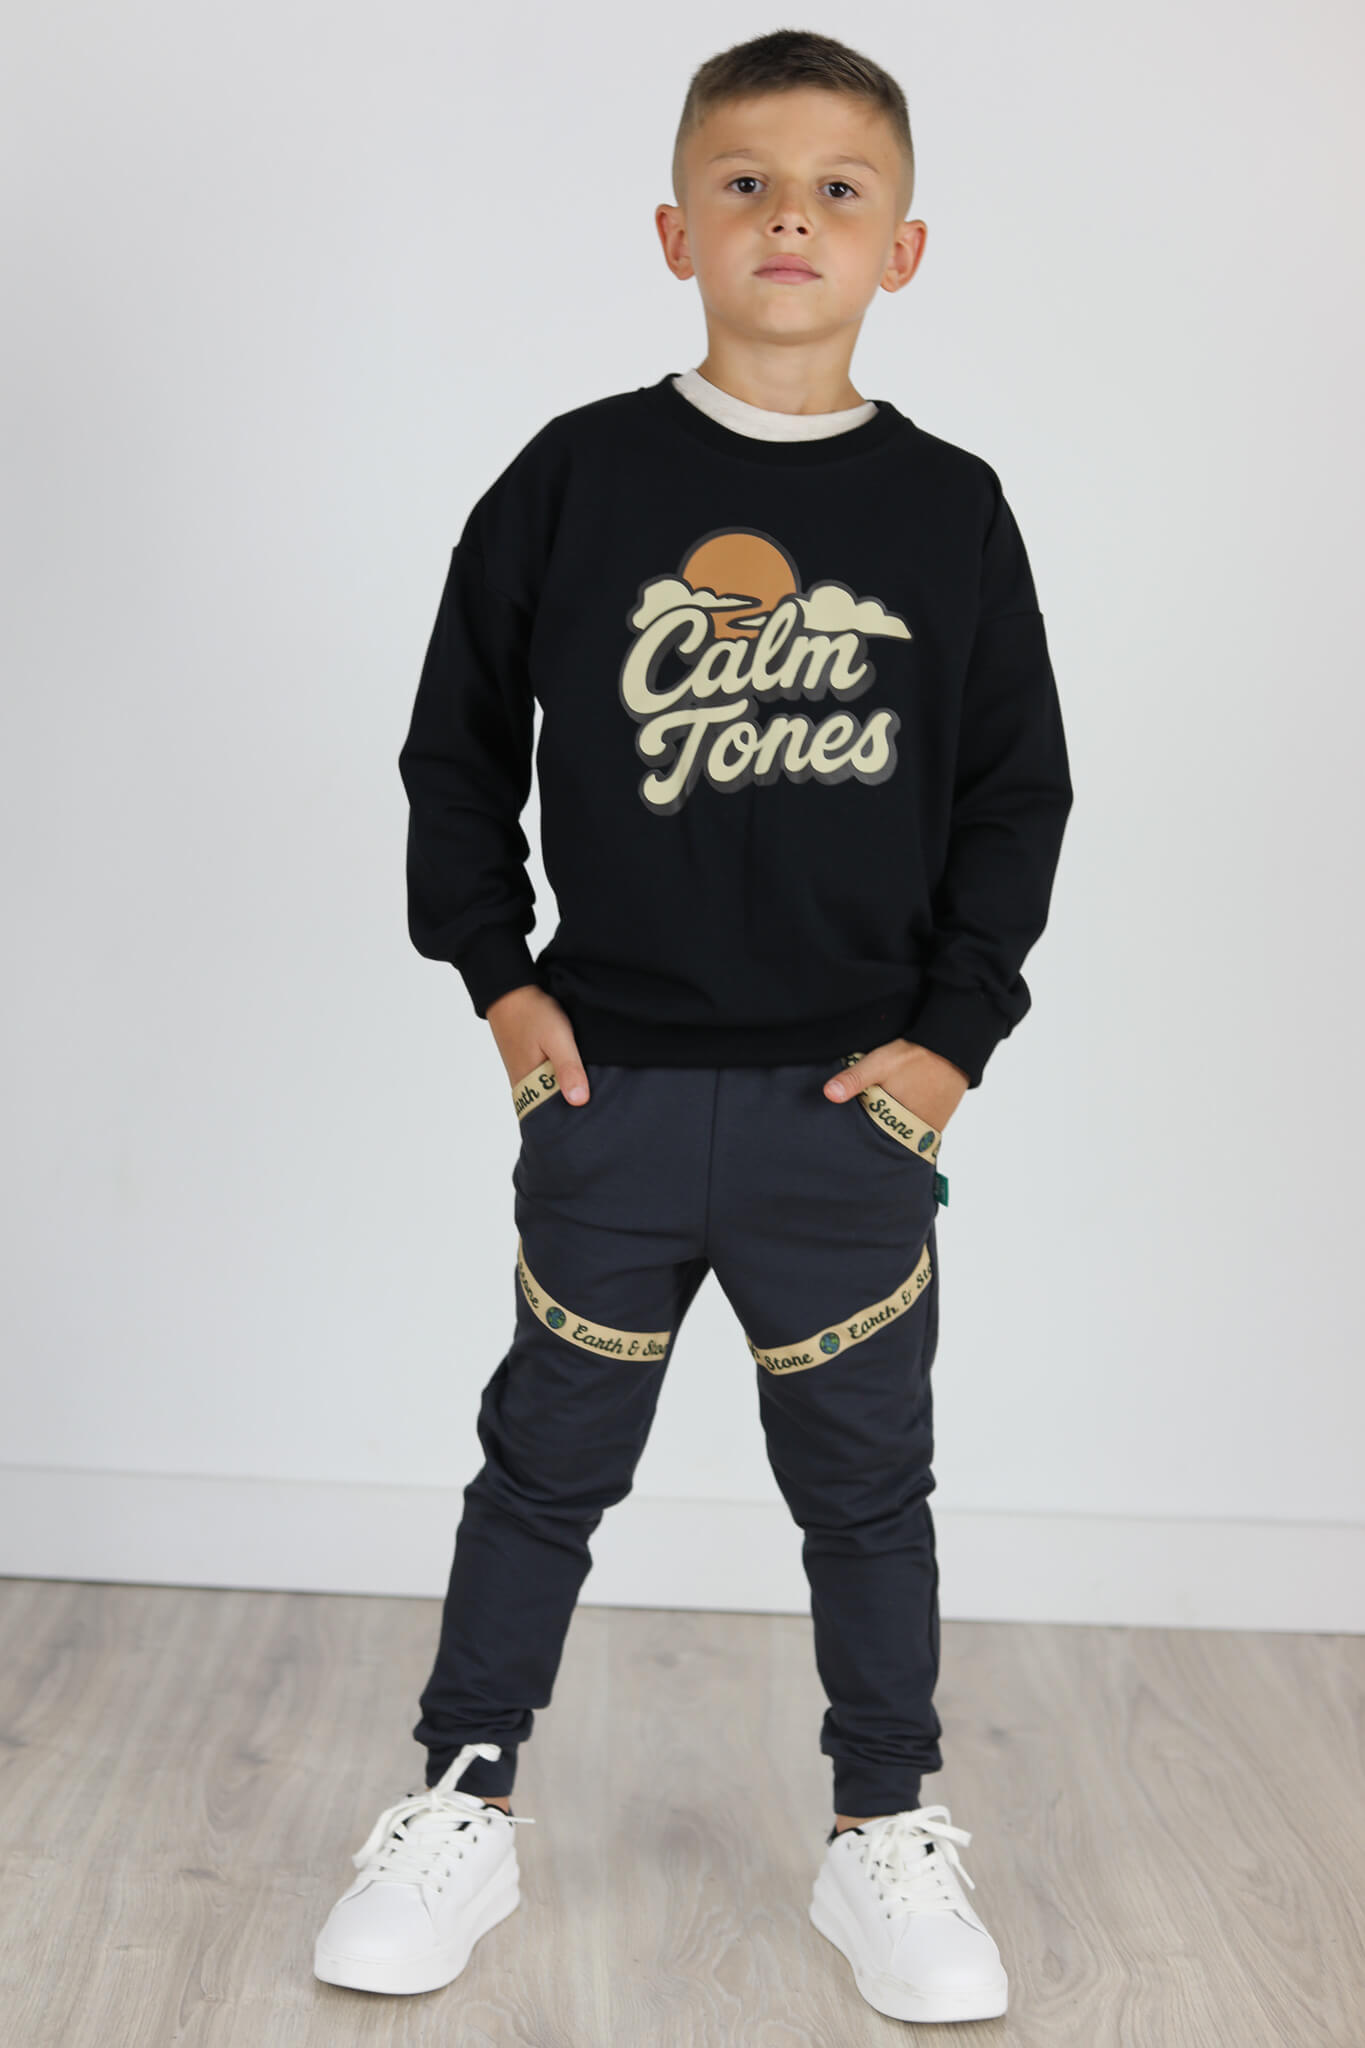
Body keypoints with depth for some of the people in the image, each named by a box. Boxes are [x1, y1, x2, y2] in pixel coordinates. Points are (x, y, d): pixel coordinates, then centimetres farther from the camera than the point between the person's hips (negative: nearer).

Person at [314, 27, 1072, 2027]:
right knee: (547, 1457, 12)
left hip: (856, 1101, 1)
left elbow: (1019, 790, 4)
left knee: (867, 1478, 12)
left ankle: (889, 1836, 28)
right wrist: (496, 975, -1)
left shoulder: (951, 510, 0)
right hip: (612, 1084, 0)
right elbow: (457, 740, 5)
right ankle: (464, 1804, 27)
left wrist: (954, 1031, -3)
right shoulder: (575, 478, -2)